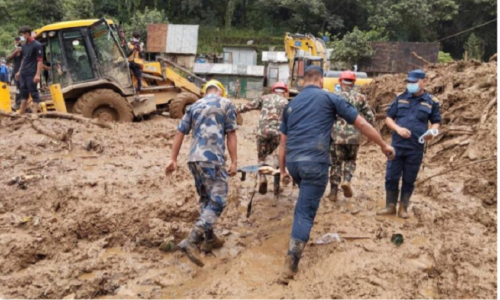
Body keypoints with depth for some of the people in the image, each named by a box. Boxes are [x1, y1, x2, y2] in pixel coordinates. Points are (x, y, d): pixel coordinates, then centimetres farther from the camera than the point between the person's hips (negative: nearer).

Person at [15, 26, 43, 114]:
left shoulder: (37, 45, -9)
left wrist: (37, 74, -19)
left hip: (32, 74, -8)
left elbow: (40, 61, -14)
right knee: (24, 93, 12)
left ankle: (36, 113, -1)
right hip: (23, 74, 8)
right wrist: (19, 71, 20)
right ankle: (21, 113, 17)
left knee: (34, 93, -4)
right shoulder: (24, 46, 14)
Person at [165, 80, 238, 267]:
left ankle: (210, 239, 26)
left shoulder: (194, 106, 18)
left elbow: (180, 133, 12)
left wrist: (173, 159, 13)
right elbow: (231, 135, -1)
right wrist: (234, 162, -1)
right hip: (212, 159, -6)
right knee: (217, 202, -5)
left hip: (194, 159, 7)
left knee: (206, 200, 19)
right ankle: (190, 241, -17)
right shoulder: (226, 104, 5)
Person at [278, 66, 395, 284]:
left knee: (305, 201, 32)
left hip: (293, 162, 5)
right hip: (315, 162, -5)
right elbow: (362, 124, 7)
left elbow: (283, 141, 18)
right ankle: (290, 264, -6)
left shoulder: (291, 104, 18)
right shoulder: (330, 98, 6)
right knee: (305, 212, -3)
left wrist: (282, 170, 26)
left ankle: (300, 236, 41)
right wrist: (383, 145, 18)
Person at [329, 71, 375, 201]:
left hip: (336, 135, -1)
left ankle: (333, 192, 12)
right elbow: (370, 117, 4)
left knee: (336, 163, 11)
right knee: (350, 160, 22)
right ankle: (347, 181, -2)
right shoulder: (360, 98, 4)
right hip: (354, 136, 1)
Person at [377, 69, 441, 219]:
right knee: (391, 177, 3)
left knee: (409, 180, 8)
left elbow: (436, 122, 11)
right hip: (397, 145, 1)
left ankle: (403, 208, 21)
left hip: (416, 148, -1)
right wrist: (398, 128, -11)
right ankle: (390, 206, 18)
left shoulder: (431, 102, 2)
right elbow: (388, 118, 8)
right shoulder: (400, 98, 5)